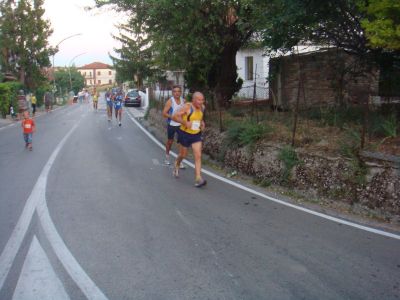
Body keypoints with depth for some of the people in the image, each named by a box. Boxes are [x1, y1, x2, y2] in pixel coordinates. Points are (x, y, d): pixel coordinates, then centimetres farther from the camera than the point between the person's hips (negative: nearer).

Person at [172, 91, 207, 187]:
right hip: (185, 134, -4)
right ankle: (177, 165, 48)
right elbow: (174, 116, -19)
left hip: (197, 135, 4)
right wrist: (185, 123, -28)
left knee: (198, 156, -8)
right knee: (183, 155, 13)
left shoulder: (202, 107, 1)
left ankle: (198, 179, -10)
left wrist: (202, 122, 4)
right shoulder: (187, 107, -18)